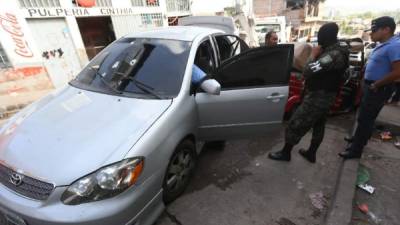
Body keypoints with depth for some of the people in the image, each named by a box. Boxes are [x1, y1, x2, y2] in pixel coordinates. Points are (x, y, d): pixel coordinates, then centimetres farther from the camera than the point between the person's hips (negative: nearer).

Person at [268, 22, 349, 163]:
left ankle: (285, 153, 14)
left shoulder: (333, 55, -24)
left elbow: (308, 72, -28)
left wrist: (313, 55, -14)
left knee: (295, 125, -1)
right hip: (326, 96, 11)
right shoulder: (337, 52, 10)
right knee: (319, 126, 19)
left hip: (317, 97, -11)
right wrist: (318, 56, 3)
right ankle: (311, 154, 34)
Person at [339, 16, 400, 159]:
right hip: (371, 86, 10)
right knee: (365, 117, 22)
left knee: (365, 119, -3)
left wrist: (375, 85, -18)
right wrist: (370, 84, 14)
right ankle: (360, 139, 40)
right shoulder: (383, 45, 11)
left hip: (378, 89, -10)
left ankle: (356, 149, 6)